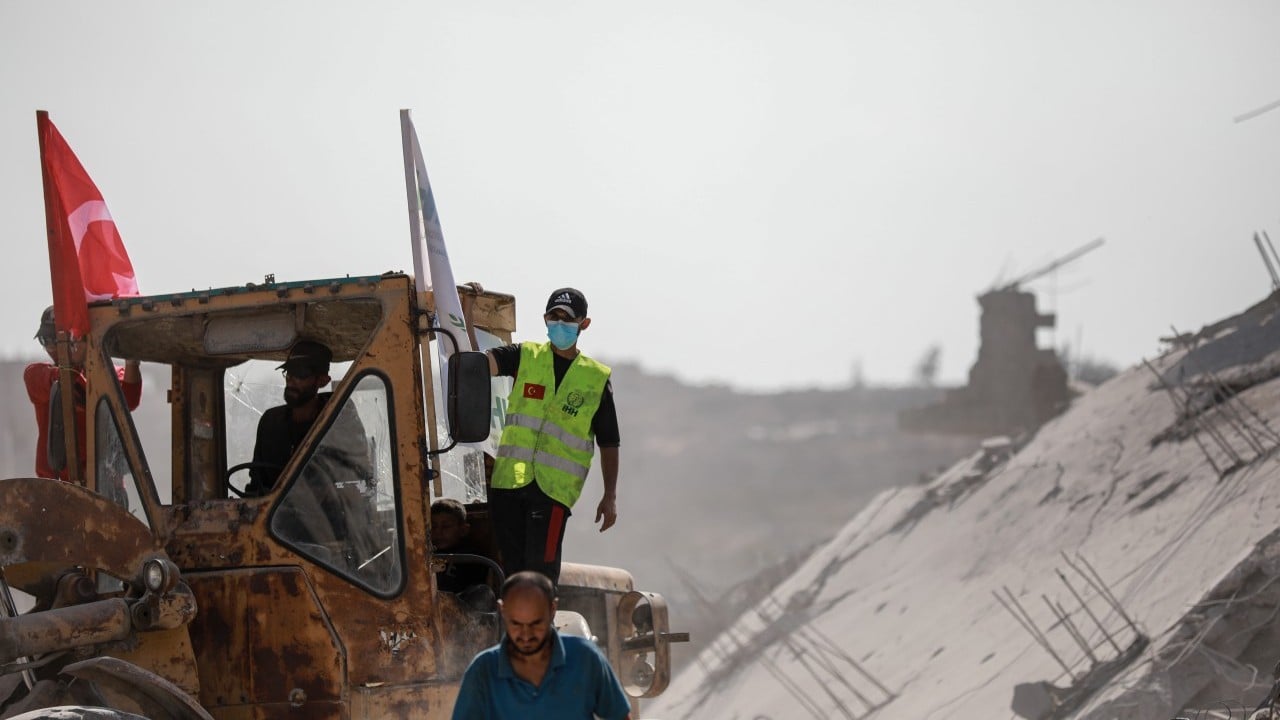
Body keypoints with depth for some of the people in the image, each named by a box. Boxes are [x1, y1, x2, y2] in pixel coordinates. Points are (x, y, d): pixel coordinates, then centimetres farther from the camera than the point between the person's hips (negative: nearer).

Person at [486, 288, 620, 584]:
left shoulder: (597, 379, 7)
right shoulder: (525, 357, 10)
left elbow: (609, 443, 10)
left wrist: (610, 496, 5)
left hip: (554, 488, -2)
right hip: (509, 480, 2)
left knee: (541, 568, -9)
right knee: (512, 567, 5)